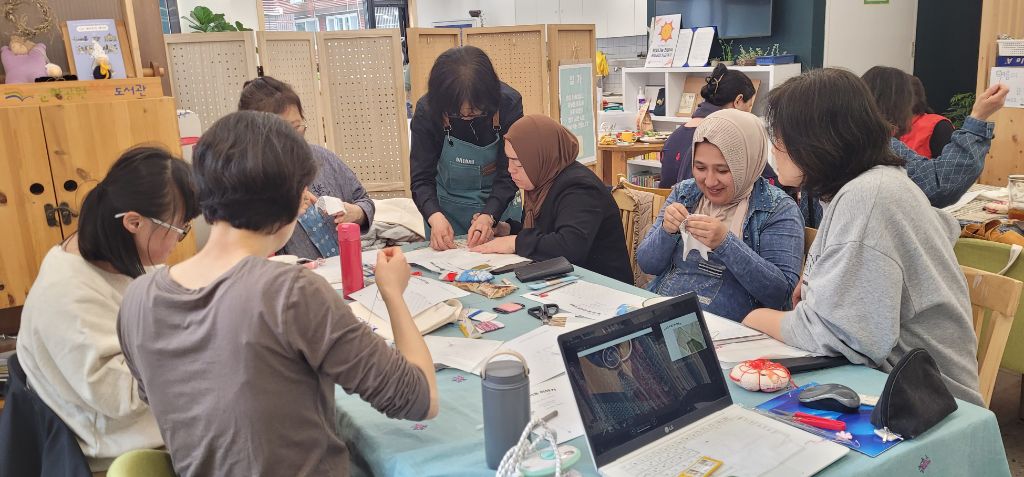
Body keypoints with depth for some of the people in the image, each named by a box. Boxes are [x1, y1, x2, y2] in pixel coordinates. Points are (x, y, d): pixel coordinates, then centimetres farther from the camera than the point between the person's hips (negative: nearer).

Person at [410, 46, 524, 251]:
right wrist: (435, 217, -40)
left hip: (499, 205, 1)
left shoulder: (509, 103, -22)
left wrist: (488, 216, -35)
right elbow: (421, 179, -21)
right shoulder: (427, 111, -22)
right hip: (448, 211, 0)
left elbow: (509, 173, -20)